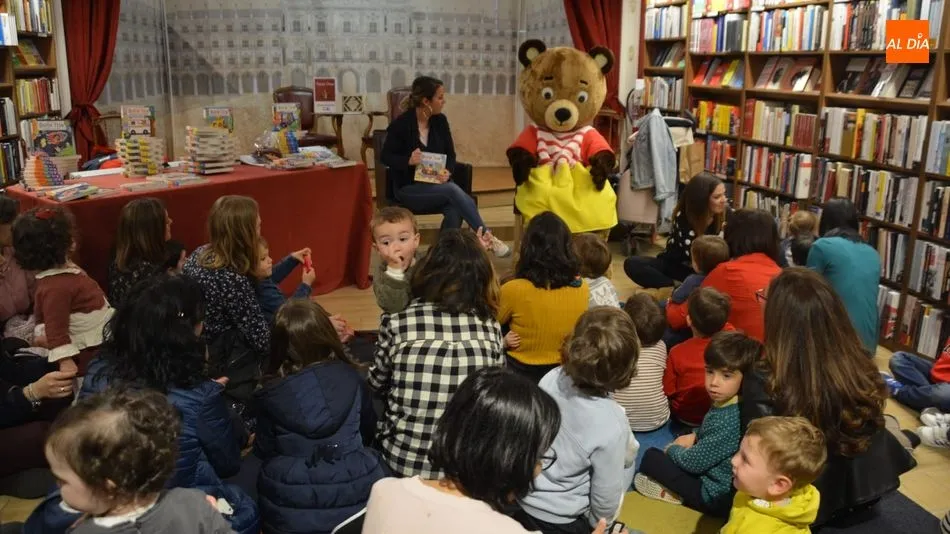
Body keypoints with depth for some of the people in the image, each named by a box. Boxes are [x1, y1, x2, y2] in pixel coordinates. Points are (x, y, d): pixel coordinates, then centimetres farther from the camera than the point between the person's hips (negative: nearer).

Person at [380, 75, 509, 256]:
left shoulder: (440, 121, 4)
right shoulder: (401, 124, -10)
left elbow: (450, 154, 6)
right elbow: (385, 156, -6)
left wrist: (448, 171, -17)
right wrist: (408, 160, -26)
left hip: (436, 183, 4)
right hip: (408, 187, -4)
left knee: (455, 211, -30)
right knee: (453, 190, -32)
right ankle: (487, 237, -28)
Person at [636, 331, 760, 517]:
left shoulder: (729, 421, -32)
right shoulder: (724, 402, -4)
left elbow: (693, 462, -21)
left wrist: (673, 449, -2)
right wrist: (694, 437, 1)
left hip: (717, 497, -9)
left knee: (651, 457, -7)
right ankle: (676, 488, 9)